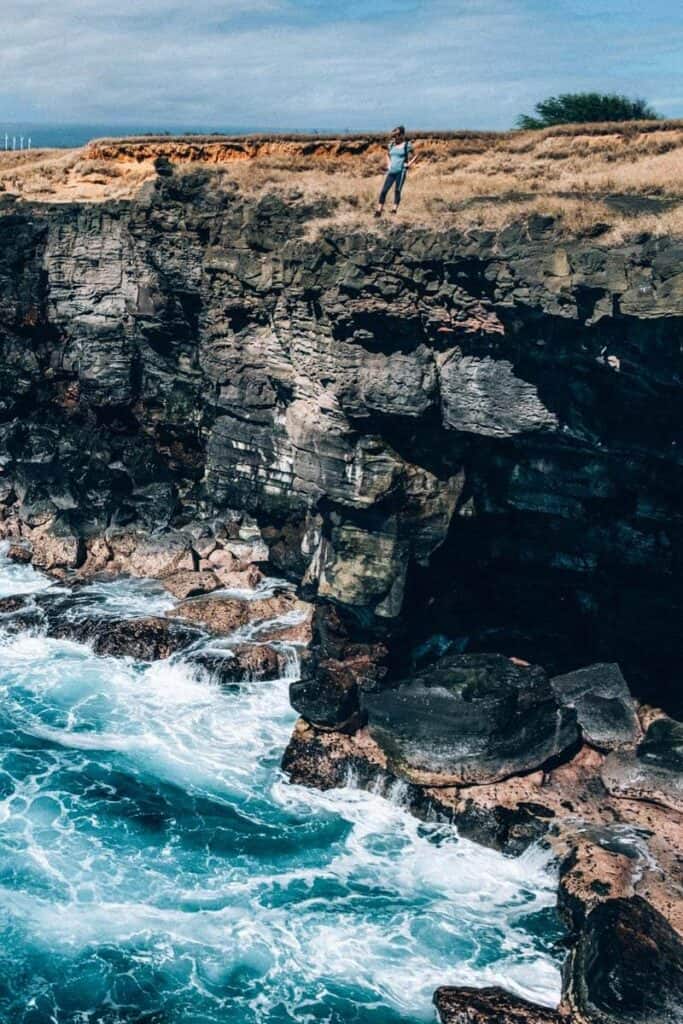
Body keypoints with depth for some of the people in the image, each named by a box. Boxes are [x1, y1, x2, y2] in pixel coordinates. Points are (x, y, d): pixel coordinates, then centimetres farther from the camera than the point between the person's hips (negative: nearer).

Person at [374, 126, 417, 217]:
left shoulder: (407, 145, -1)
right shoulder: (391, 145, 14)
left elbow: (414, 157, 5)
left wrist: (408, 165, -7)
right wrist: (388, 164, 16)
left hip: (401, 171, -5)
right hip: (391, 171, 5)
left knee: (397, 190, -9)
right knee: (384, 191, -4)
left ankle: (394, 210, -9)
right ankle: (379, 211, -3)